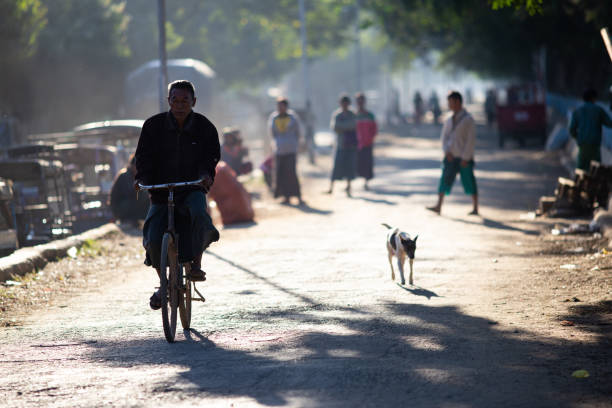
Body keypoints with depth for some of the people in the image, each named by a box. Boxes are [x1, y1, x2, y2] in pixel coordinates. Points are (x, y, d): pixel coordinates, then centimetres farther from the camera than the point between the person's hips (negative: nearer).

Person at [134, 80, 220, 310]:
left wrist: (207, 174, -23)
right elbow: (144, 155, 0)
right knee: (154, 239, -15)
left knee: (198, 214, -35)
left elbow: (212, 155, -1)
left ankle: (196, 263, -16)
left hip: (192, 189, -1)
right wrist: (142, 177, -19)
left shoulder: (204, 127, 1)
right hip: (161, 189, 1)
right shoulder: (154, 125, 0)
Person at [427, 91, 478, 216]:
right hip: (451, 156, 6)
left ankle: (475, 209, 10)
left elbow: (471, 140, -11)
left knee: (469, 182, 1)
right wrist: (447, 151, -5)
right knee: (445, 180, -1)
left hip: (464, 158, -6)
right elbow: (444, 137, 12)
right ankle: (438, 206, -1)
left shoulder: (468, 119, -8)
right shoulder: (449, 120, 11)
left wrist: (465, 157, -14)